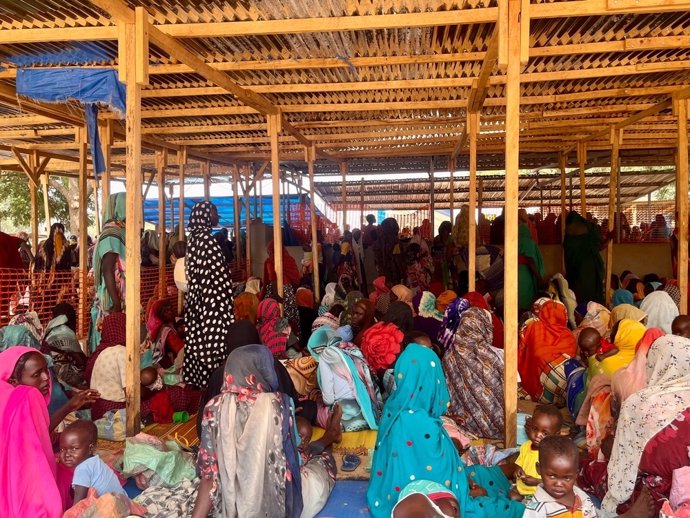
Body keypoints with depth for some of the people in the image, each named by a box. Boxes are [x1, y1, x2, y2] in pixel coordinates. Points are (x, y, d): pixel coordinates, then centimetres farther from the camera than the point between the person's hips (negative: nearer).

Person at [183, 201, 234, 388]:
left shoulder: (195, 236, 12)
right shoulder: (205, 238, -17)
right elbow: (215, 274, -18)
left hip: (199, 297, 10)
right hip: (212, 299, -10)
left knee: (200, 337, 13)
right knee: (212, 337, -5)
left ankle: (196, 375, 21)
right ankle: (211, 379, 0)